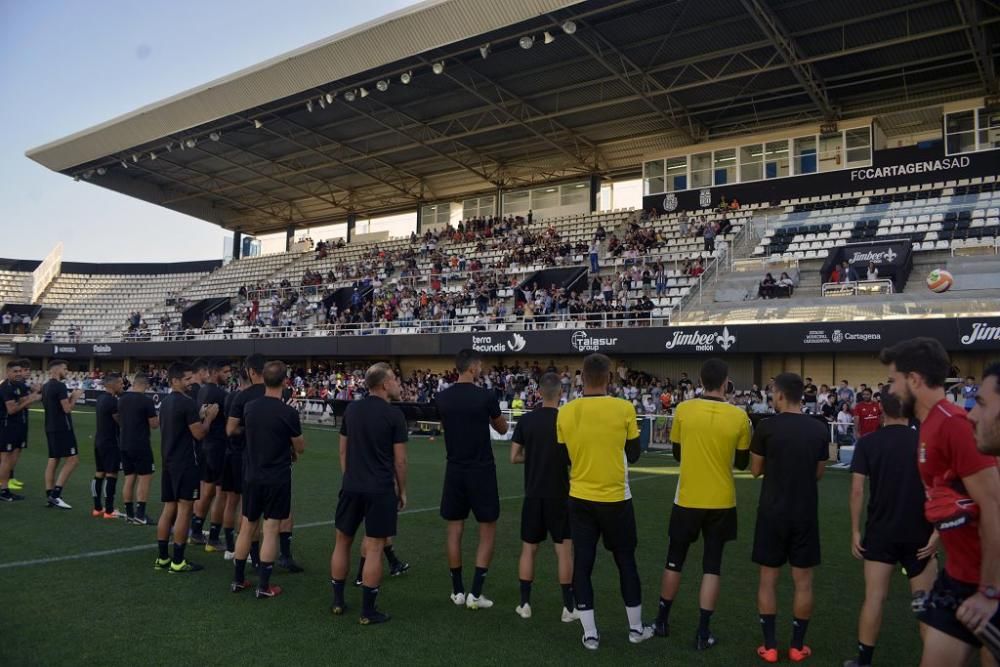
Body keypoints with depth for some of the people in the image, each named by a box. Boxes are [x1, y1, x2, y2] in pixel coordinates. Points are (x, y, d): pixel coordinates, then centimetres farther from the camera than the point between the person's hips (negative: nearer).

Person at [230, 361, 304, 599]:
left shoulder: (249, 407, -2)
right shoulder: (288, 412, -16)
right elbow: (300, 448, -5)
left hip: (252, 476, 5)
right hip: (277, 478, -4)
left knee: (247, 527, 15)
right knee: (270, 530, 2)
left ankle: (238, 580, 25)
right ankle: (264, 587, 7)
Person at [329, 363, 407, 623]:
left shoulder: (352, 409, 5)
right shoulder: (394, 414, -10)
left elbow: (343, 450, 11)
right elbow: (400, 459, -8)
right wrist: (402, 491, 4)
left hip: (352, 487, 5)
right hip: (381, 490, -5)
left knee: (343, 541, 17)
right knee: (374, 548, 2)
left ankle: (338, 601, 26)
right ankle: (368, 611, 8)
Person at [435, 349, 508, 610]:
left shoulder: (442, 398, -1)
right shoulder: (486, 396, -13)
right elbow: (502, 429, 4)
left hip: (455, 471, 4)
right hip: (482, 471, -4)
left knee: (454, 530, 12)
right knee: (488, 531, 8)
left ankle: (457, 591, 20)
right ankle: (475, 593, 6)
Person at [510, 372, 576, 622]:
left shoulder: (525, 420, -2)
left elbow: (514, 457, 1)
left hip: (533, 494, 3)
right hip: (559, 495, -3)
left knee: (529, 548, 12)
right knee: (564, 549, 6)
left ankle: (525, 604, 17)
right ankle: (569, 607, 10)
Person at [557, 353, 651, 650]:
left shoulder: (565, 412, -7)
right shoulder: (624, 409, -13)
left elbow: (564, 458, 4)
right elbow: (633, 455, -1)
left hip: (580, 499, 1)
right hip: (615, 499, -1)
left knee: (582, 564, 9)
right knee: (626, 561, 15)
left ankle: (590, 634, 15)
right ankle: (636, 628, 28)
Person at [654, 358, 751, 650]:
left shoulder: (683, 410, -9)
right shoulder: (739, 416, -9)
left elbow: (676, 453, 4)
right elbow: (742, 463, 2)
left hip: (687, 500, 1)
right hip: (721, 502, 0)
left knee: (674, 561, 15)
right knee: (712, 566, 10)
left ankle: (662, 621, 28)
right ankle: (703, 633, 12)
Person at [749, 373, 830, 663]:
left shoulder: (767, 427, -11)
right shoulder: (819, 429, -2)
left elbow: (756, 470, 0)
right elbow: (819, 473, 8)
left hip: (773, 511, -2)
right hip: (805, 512, 2)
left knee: (768, 578, 8)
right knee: (803, 581, 11)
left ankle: (769, 646, 13)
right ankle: (797, 646, 19)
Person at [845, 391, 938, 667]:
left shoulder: (867, 443, -6)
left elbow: (857, 491, -8)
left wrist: (855, 531, -1)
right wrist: (937, 531, -2)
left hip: (880, 532, 0)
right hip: (919, 533, 0)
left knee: (874, 597, 5)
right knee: (926, 599, 14)